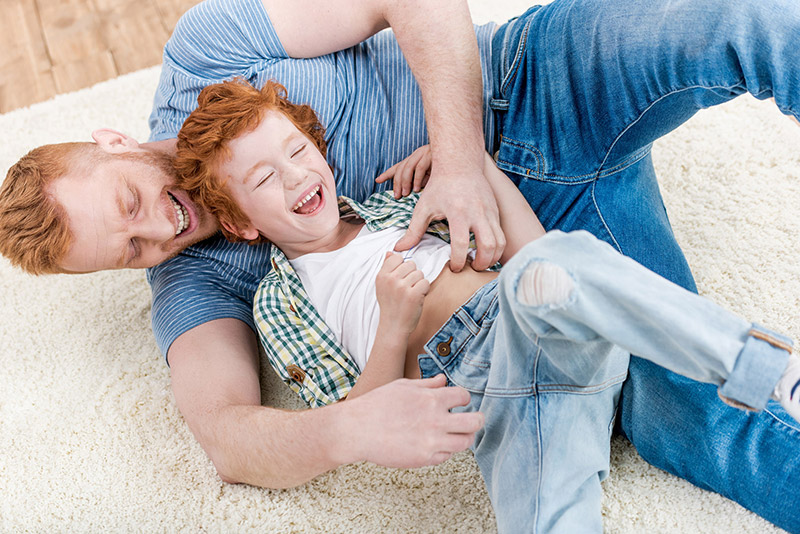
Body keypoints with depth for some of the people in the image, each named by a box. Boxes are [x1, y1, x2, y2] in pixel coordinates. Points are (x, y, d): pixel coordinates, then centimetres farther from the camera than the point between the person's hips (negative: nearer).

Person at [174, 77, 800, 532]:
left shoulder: (390, 199, 24)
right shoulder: (277, 303, 15)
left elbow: (528, 251, 16)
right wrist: (393, 327, -10)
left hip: (545, 327, 3)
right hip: (479, 386, -2)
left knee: (542, 270, -35)